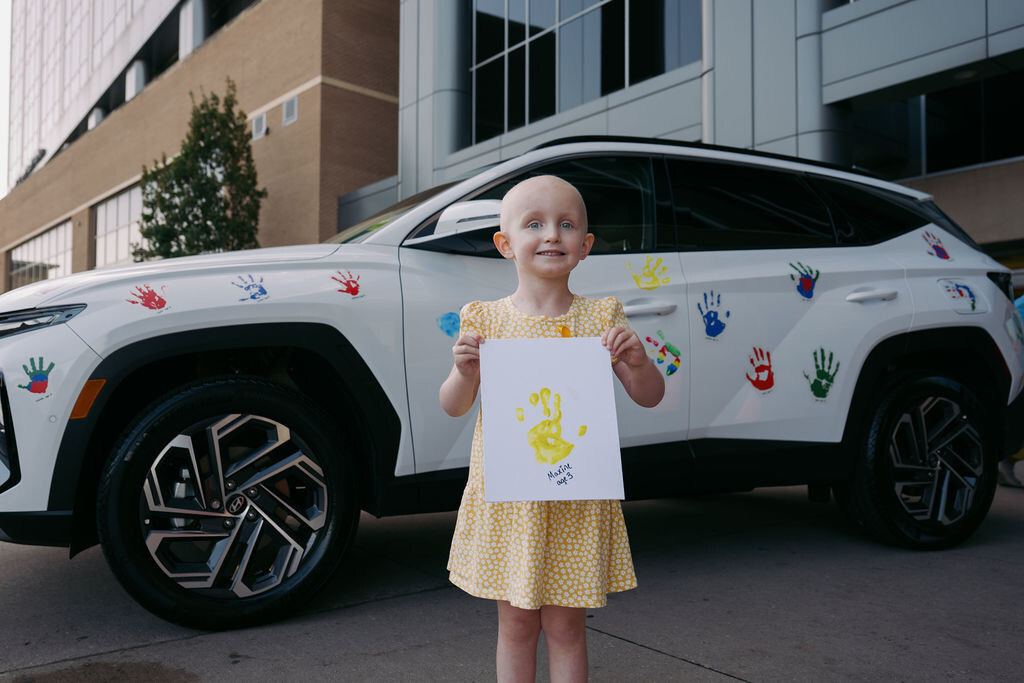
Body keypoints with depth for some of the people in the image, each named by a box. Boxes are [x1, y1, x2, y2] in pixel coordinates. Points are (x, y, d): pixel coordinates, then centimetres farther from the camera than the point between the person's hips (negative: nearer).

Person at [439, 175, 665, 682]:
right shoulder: (485, 320, -1)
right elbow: (453, 407, 4)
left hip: (575, 498, 0)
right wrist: (465, 372, -17)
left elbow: (649, 398, 3)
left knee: (565, 625, 10)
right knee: (516, 624, 13)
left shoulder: (601, 318, -1)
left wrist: (637, 362, -18)